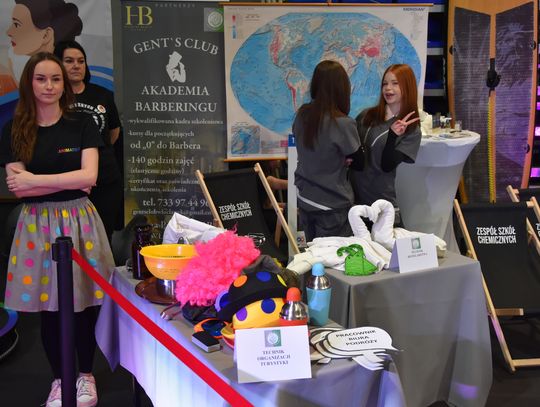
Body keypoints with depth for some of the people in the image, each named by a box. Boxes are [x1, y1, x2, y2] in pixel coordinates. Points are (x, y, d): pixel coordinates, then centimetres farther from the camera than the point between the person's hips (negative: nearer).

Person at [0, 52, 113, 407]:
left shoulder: (82, 125, 2)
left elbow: (88, 176, -10)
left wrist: (34, 179, -12)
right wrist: (70, 181, -12)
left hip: (79, 220, 0)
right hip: (38, 223, 1)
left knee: (85, 303, 4)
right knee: (48, 307, 8)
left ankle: (86, 374, 25)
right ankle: (59, 378, 27)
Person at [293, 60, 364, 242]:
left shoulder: (301, 114, -4)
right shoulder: (343, 124, -23)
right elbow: (359, 163, -9)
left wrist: (341, 158, -3)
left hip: (304, 200, 6)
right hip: (333, 206, -6)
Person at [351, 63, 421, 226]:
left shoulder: (412, 131, -5)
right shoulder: (366, 116, 4)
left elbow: (387, 166, -14)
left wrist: (393, 135, -27)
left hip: (380, 201, -3)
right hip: (352, 194, 3)